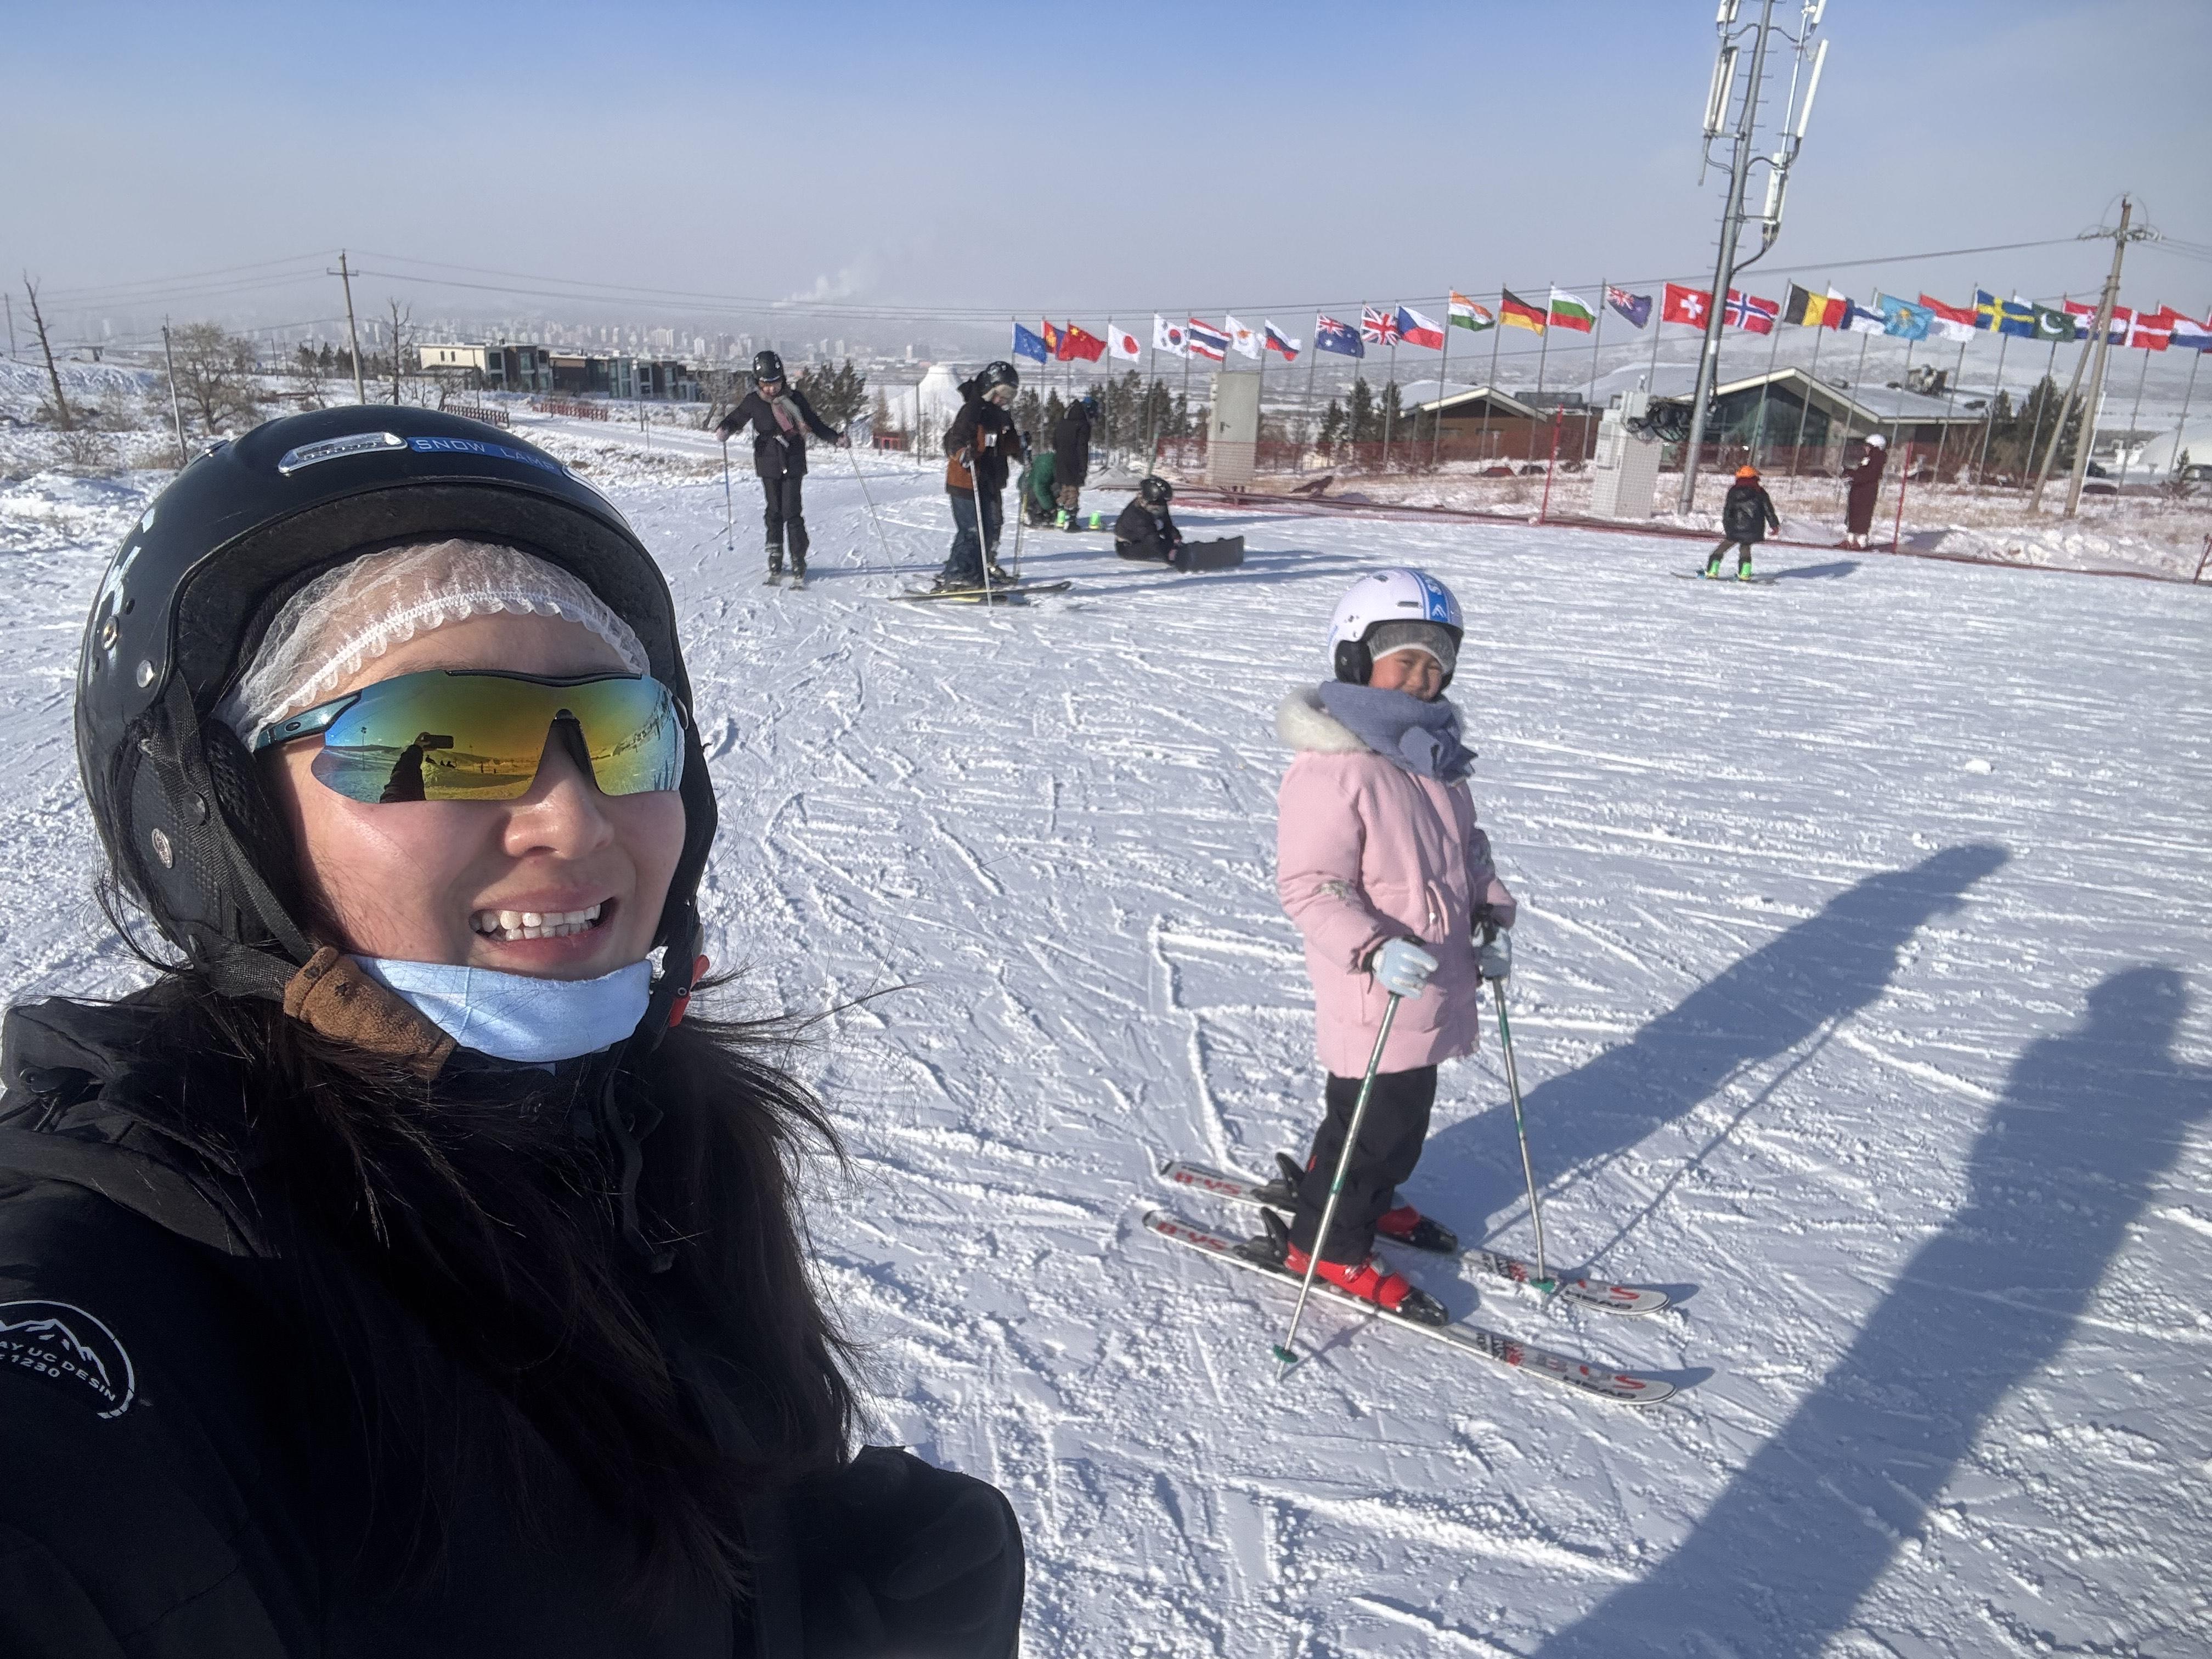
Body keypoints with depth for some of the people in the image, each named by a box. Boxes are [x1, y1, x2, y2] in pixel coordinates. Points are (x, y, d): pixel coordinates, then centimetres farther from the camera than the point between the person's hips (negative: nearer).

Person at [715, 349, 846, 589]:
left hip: (793, 465, -1)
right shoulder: (753, 401, 0)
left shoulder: (794, 398, -2)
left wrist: (836, 438, -8)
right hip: (769, 465, 1)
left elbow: (814, 423, 6)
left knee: (792, 514, -7)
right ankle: (775, 562, 17)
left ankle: (799, 565, -1)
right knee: (774, 512, 6)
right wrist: (725, 428, -13)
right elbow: (737, 419, 10)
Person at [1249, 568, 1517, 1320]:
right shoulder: (1331, 768, -22)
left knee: (1408, 1107, 23)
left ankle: (1367, 1199, 48)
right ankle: (1322, 1243, 24)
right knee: (1378, 1118, 3)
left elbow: (1466, 843, 21)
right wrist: (1375, 950, -35)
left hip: (1436, 979, 9)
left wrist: (1492, 907, 7)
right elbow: (1308, 884, -25)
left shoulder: (1435, 751, 8)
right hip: (1377, 990, -9)